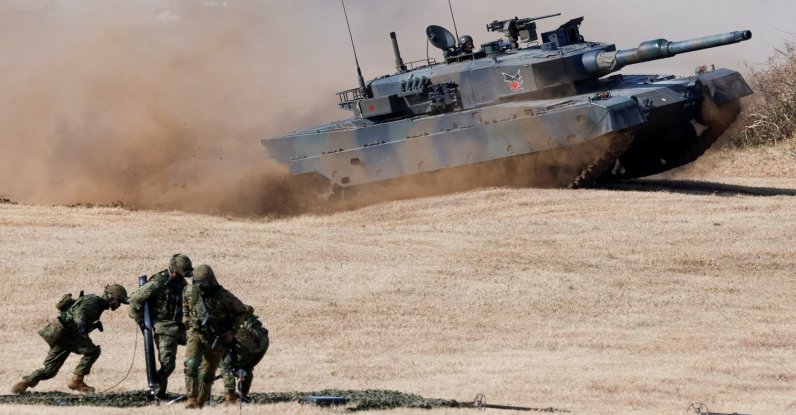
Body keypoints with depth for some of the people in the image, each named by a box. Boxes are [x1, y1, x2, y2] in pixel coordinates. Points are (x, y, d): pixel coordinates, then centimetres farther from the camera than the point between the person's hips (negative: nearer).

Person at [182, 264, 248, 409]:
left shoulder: (223, 296, -18)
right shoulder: (190, 291, -7)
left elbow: (242, 311, -5)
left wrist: (232, 331, -9)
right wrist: (186, 315, 16)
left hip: (216, 339, -1)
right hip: (196, 333, 1)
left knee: (207, 374, 7)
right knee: (191, 364, -23)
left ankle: (200, 402, 24)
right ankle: (191, 399, -24)